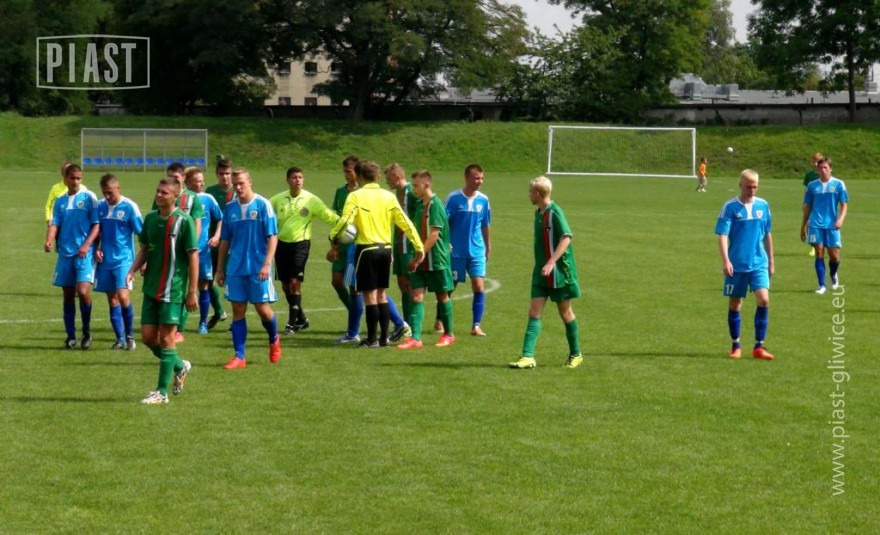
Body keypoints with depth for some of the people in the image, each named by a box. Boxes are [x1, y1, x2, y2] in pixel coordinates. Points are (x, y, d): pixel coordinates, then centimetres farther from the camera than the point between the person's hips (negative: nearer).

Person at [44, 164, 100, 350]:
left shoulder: (89, 198, 0)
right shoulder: (60, 201, 11)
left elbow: (96, 225, -3)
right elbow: (54, 223, 4)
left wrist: (87, 244, -16)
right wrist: (49, 240, -17)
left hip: (84, 253, -4)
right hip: (65, 253, 4)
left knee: (83, 291, -16)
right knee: (68, 295, 7)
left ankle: (87, 331, 4)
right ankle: (71, 337, 15)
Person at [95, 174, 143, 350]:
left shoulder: (129, 207, -9)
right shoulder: (100, 206, 5)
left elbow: (141, 234, -5)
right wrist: (96, 249, 1)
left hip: (124, 259, -5)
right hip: (105, 261, 5)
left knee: (123, 297, -17)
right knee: (112, 300, 7)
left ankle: (130, 335, 0)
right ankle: (120, 339, 15)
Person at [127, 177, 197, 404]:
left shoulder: (184, 221, -10)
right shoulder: (150, 218, 8)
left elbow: (193, 256, -9)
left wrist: (192, 291, -11)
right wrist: (133, 270, -3)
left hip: (173, 289, -6)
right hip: (151, 288, 6)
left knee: (166, 338, -5)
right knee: (148, 336, 7)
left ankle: (162, 392, 1)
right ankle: (180, 366, 32)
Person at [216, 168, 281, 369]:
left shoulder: (262, 205, -6)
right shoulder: (230, 208, 7)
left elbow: (272, 237, -7)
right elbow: (225, 241, 14)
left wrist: (267, 264, -16)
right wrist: (220, 269, 12)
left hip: (258, 268, -4)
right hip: (236, 268, 4)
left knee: (263, 308, -1)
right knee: (238, 311, 3)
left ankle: (274, 340, 29)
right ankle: (239, 357, 6)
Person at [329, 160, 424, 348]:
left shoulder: (356, 196, -8)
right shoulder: (389, 196, 5)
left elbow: (345, 220, -17)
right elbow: (405, 223, 5)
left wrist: (333, 236, 1)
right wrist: (419, 247, 9)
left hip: (366, 249, -5)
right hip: (385, 249, 5)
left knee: (370, 295, 0)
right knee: (381, 293, 14)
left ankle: (372, 339, 3)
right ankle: (384, 337, 15)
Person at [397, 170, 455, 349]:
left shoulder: (435, 205, -15)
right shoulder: (420, 205, 8)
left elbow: (433, 235, -20)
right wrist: (416, 257, 12)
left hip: (437, 260, -7)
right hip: (421, 261, 7)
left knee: (442, 296, 7)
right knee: (417, 296, -2)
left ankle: (448, 334, 21)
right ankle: (415, 338, -6)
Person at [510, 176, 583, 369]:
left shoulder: (555, 212, -15)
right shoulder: (538, 213, 10)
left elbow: (566, 238, -25)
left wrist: (551, 263, -32)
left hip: (559, 272, -7)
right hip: (541, 273, 7)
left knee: (565, 313, 6)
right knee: (534, 313, -3)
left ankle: (575, 354, 22)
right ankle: (528, 356, -8)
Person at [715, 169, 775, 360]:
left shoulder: (763, 206, 6)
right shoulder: (730, 207, -5)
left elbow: (767, 235, 15)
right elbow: (722, 235, -10)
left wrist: (771, 261, 17)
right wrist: (725, 260, -21)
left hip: (759, 263, 2)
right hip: (737, 264, -2)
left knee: (763, 299, -13)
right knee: (735, 304, 7)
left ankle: (759, 346, -6)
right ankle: (735, 346, 21)